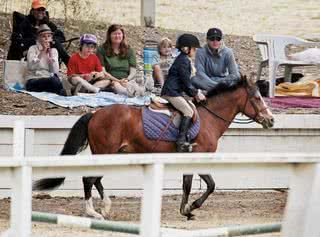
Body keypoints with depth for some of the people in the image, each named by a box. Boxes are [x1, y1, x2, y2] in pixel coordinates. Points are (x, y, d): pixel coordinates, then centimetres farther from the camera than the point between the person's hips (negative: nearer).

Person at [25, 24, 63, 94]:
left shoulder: (53, 51, 11)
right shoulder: (32, 49, 2)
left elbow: (55, 71, -3)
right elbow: (31, 66, -18)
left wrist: (50, 54, -8)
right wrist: (42, 52, -18)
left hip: (49, 79, 4)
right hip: (33, 81, -4)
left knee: (56, 79, -35)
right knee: (54, 80, -35)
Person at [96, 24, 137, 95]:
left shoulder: (129, 50, 19)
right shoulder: (102, 50, 10)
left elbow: (133, 71, 11)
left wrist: (127, 80, -13)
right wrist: (117, 81, -13)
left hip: (126, 82, 4)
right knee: (116, 85, -41)